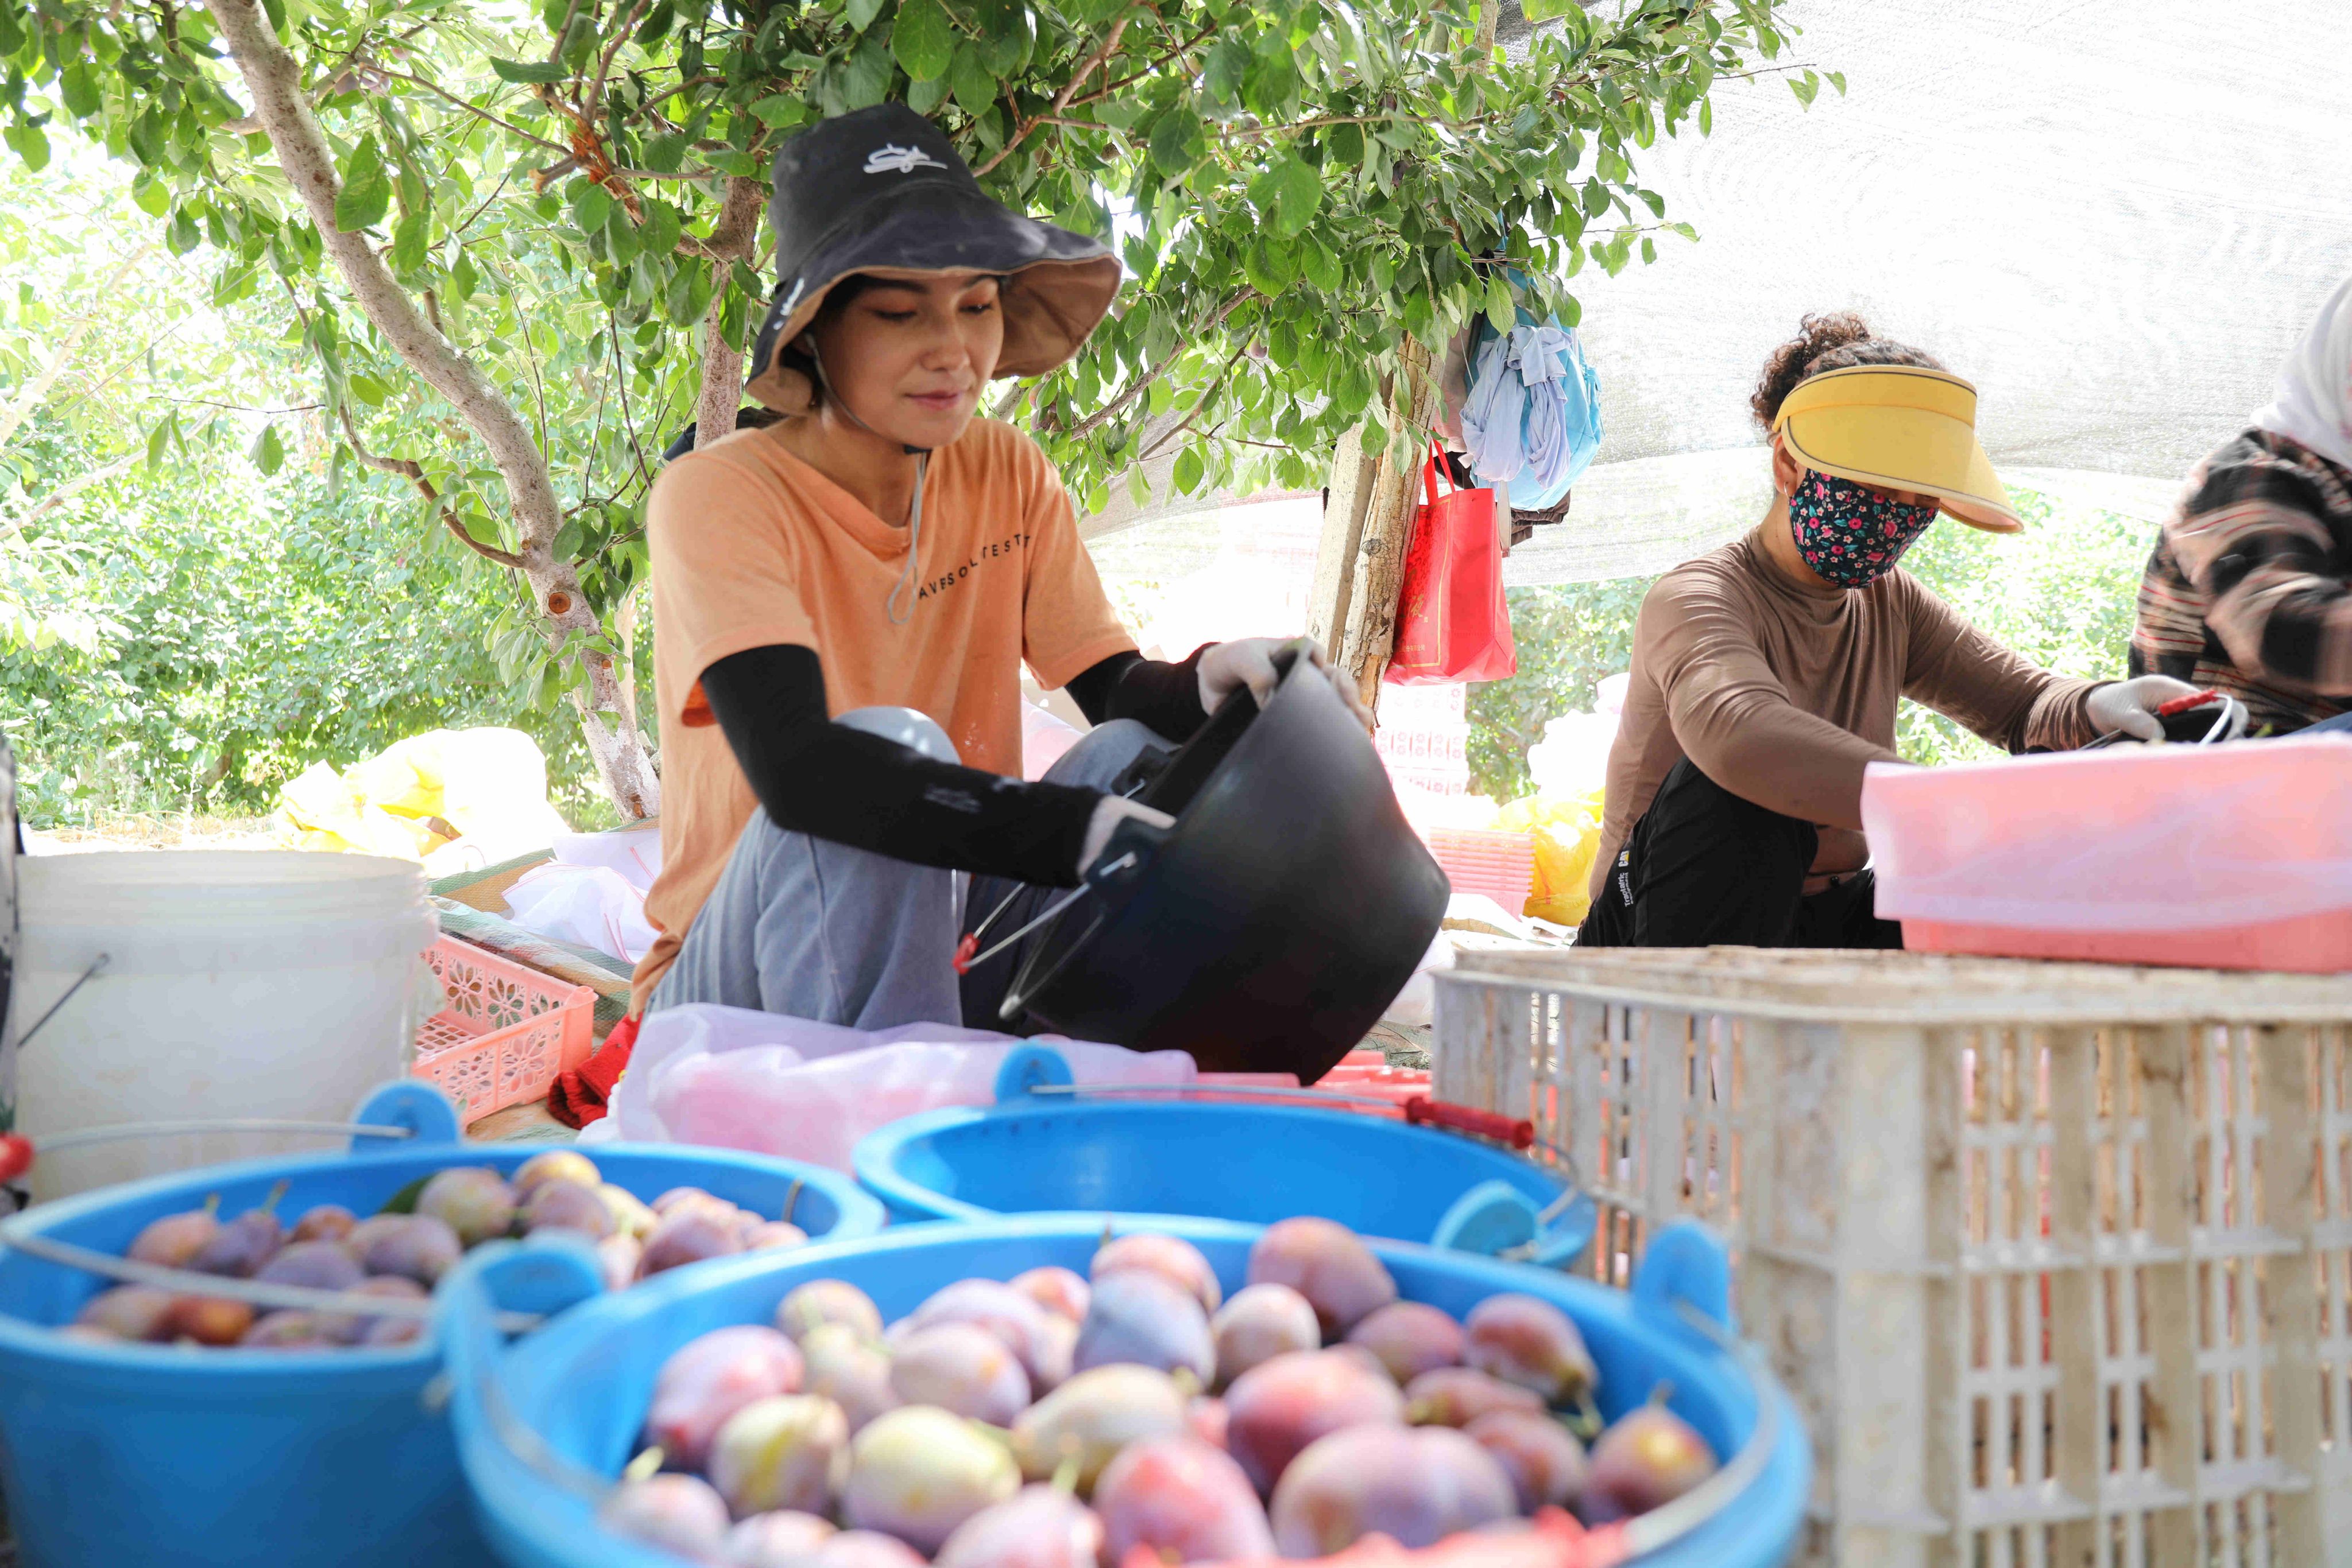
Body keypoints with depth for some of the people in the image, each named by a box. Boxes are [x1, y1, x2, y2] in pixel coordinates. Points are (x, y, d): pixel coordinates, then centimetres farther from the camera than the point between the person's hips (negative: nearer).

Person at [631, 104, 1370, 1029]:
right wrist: (1087, 832, -42)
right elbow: (795, 766, -33)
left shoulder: (1006, 475, 2)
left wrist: (1211, 683, -28)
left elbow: (1116, 688, -4)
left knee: (1141, 752, -18)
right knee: (892, 745, -31)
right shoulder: (720, 497, -17)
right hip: (739, 985, -5)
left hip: (941, 945, 5)